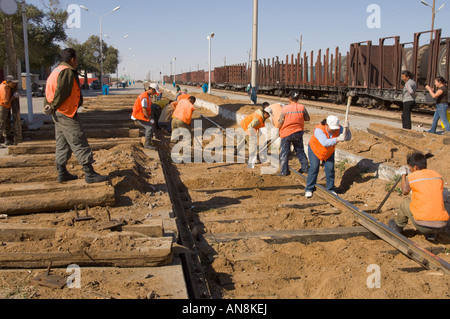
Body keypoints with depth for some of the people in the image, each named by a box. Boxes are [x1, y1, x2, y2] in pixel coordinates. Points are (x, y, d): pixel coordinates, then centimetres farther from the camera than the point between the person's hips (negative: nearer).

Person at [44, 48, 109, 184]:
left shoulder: (56, 71, 19)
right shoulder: (68, 72, -13)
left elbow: (49, 92, 15)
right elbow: (61, 93, -19)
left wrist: (49, 106, 4)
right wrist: (53, 107, -9)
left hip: (58, 114, 10)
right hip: (67, 113, -10)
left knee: (62, 144, 14)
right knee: (79, 143, -9)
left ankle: (62, 173, 20)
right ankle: (89, 174, -7)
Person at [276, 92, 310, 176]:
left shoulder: (285, 108, -13)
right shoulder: (302, 107, -7)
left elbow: (280, 122, -8)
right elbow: (308, 118, 3)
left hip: (286, 133, -3)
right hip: (298, 132, 3)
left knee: (284, 152, 6)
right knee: (300, 151, 18)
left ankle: (284, 171, 8)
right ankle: (305, 168, 25)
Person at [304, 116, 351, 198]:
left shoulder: (338, 128, -22)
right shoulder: (319, 130, -36)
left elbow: (348, 138, -27)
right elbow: (325, 143, -49)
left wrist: (346, 129, -45)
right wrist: (337, 139, -62)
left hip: (329, 152, 4)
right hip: (315, 150, -4)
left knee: (330, 169, -3)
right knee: (314, 168, -12)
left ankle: (330, 189, 12)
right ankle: (309, 189, 0)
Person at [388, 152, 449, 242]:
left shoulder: (411, 177, -4)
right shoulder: (438, 176, 9)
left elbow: (405, 192, 17)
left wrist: (403, 175, 32)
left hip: (423, 225, -4)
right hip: (441, 226, 4)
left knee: (405, 203, 21)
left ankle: (398, 226, 41)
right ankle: (432, 234, 25)